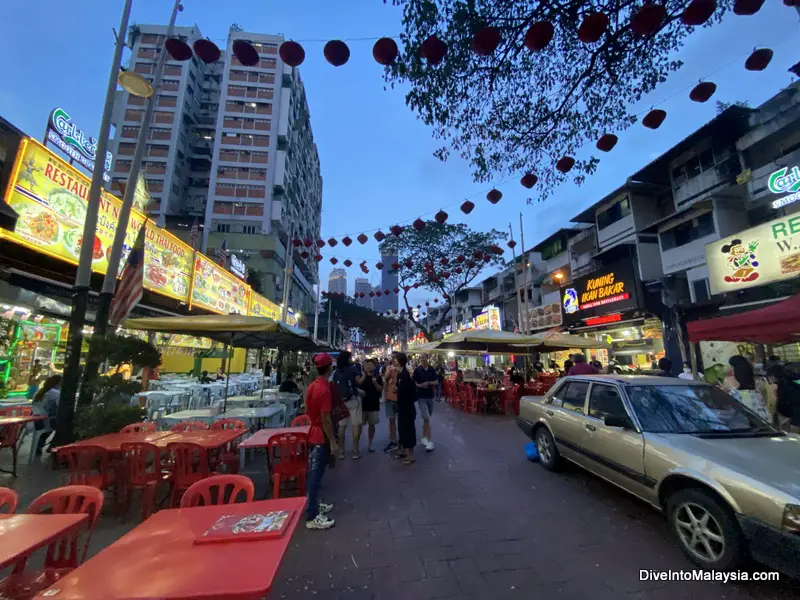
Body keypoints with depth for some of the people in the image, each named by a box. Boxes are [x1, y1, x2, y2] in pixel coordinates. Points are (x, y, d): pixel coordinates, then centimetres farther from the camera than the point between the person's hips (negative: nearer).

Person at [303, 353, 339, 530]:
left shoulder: (312, 386, 4)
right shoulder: (325, 390, -24)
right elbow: (325, 419, -23)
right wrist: (333, 441, -17)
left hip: (313, 433, 9)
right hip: (321, 437, -9)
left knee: (313, 473, 19)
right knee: (315, 475, -1)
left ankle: (314, 505, 33)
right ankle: (312, 517, 9)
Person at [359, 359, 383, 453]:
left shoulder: (377, 377, 1)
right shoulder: (362, 376, -2)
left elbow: (381, 389, -2)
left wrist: (375, 383, -17)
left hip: (374, 404, 2)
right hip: (362, 404, -2)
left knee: (371, 424, 10)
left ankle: (369, 445, 22)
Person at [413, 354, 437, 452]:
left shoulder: (432, 369, 2)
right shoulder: (417, 370, -6)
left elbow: (436, 382, 3)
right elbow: (414, 383, -3)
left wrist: (429, 383, -14)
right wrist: (420, 385, -21)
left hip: (430, 396, 4)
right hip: (421, 397, -4)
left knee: (426, 419, 14)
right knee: (426, 418, -9)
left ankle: (423, 438, 29)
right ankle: (429, 441, -2)